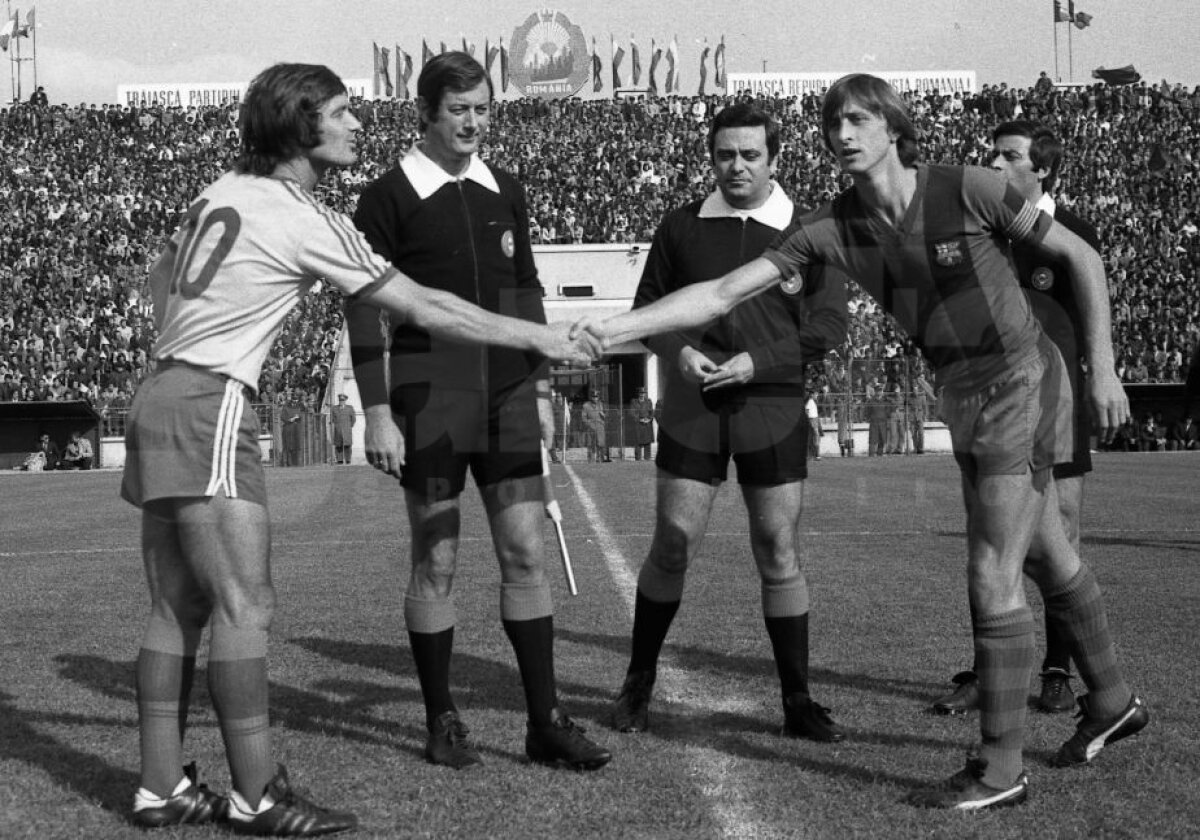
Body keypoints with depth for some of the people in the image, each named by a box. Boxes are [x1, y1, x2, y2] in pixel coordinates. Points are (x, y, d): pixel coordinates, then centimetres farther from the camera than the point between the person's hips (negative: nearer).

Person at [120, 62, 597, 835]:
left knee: (179, 608, 9)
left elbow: (160, 280, 25)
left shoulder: (224, 191, 13)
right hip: (210, 409, -9)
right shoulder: (306, 221, -10)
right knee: (245, 604, -8)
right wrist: (538, 337, 0)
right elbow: (425, 308, -7)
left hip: (160, 397, 9)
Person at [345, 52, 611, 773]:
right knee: (436, 562, 2)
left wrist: (541, 389, 13)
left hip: (508, 395, 4)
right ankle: (442, 721, 14)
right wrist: (377, 412, -11)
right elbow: (365, 308, -5)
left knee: (527, 554, 2)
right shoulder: (390, 198, -4)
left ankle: (546, 720, 8)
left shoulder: (506, 193, 12)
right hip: (430, 398, -4)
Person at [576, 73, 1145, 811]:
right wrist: (613, 329, -21)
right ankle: (1112, 701, 40)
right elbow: (721, 293, -12)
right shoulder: (832, 228, -8)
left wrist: (1103, 368, -13)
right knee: (1048, 557, 20)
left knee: (992, 576, -10)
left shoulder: (966, 189, -20)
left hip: (1021, 381, -6)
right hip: (963, 393, 6)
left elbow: (1081, 256, -10)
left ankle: (1000, 768, -2)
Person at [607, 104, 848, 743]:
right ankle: (637, 687, 18)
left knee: (778, 555, 3)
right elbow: (647, 306, 12)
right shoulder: (681, 228, 6)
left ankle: (797, 702, 13)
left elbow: (830, 323, -2)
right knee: (671, 549, 2)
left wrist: (758, 362, -13)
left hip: (773, 407, -1)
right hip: (691, 405, 1)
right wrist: (678, 351, -9)